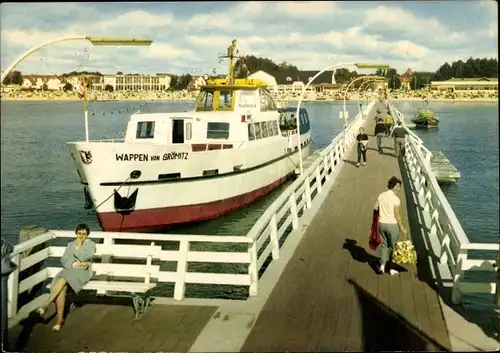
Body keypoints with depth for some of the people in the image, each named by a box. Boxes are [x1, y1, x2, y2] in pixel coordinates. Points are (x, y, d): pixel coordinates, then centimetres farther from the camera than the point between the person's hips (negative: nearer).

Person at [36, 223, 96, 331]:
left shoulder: (91, 244, 7)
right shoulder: (71, 244, 21)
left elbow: (85, 257, -11)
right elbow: (64, 259, 8)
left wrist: (79, 245, 1)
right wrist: (74, 263, -10)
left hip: (83, 272, -4)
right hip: (69, 270, 4)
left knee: (63, 279, -34)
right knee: (61, 288, -29)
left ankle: (46, 305, -32)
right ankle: (60, 319, -27)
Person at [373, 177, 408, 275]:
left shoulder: (381, 195, -1)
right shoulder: (396, 199, -17)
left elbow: (375, 208, 3)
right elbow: (397, 215, -15)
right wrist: (402, 228, -6)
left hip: (381, 223, 5)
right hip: (392, 225, -5)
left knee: (384, 244, 18)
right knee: (392, 246, 11)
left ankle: (382, 265, 12)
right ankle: (391, 268, 19)